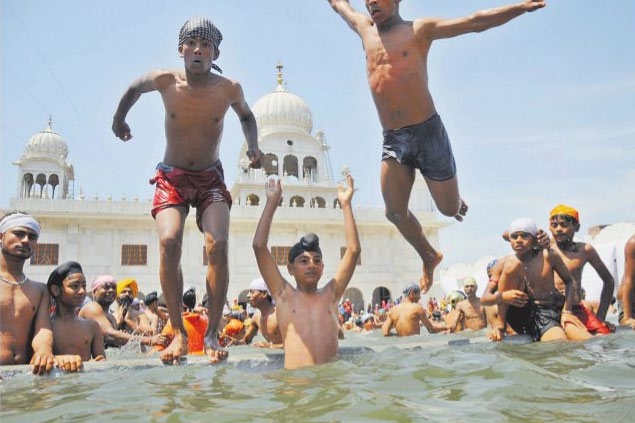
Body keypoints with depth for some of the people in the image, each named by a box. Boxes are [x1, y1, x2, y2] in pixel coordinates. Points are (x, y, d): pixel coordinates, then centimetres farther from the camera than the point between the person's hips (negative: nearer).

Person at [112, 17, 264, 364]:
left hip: (211, 179, 0)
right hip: (172, 178, 0)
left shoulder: (229, 89, -11)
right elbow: (134, 88, 13)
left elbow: (246, 116, 11)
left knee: (218, 246, -22)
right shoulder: (165, 81, -11)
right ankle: (179, 332, -14)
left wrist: (253, 146, -5)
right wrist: (119, 118, 12)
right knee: (169, 242, -25)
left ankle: (212, 333, -12)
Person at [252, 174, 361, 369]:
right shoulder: (284, 295, 9)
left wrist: (346, 204, 10)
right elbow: (259, 246, 3)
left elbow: (353, 250, 11)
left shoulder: (330, 294, 14)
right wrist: (272, 203, 4)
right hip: (295, 377, -2)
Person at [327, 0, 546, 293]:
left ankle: (456, 200, 44)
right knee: (394, 212, -3)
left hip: (427, 132, -3)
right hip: (392, 140, 4)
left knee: (449, 208, 4)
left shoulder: (419, 30, 2)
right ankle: (429, 257, 24)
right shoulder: (365, 30, 14)